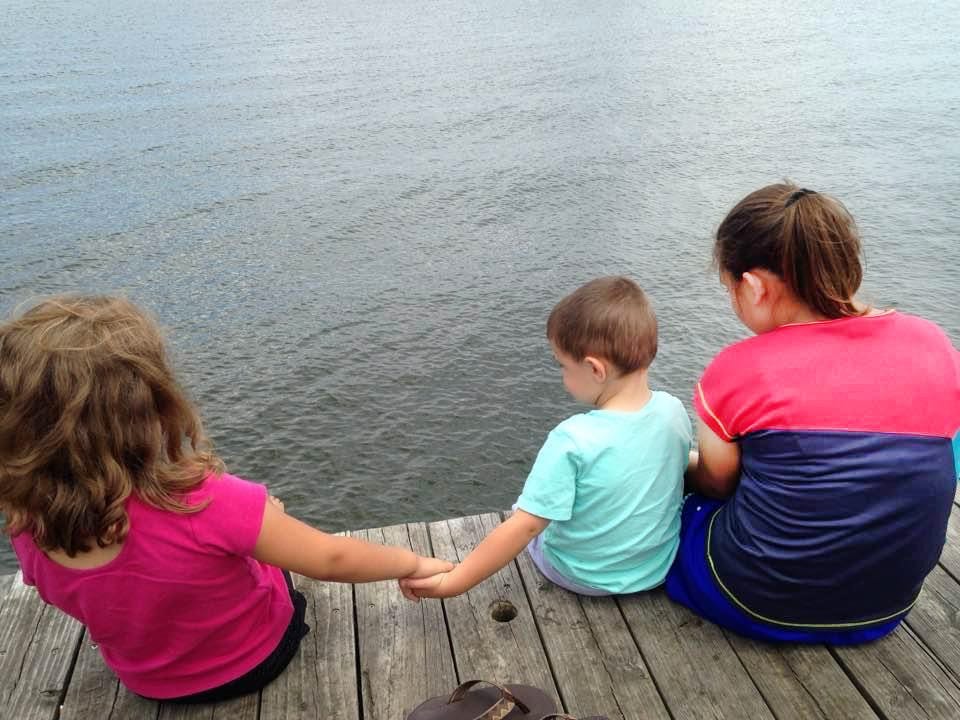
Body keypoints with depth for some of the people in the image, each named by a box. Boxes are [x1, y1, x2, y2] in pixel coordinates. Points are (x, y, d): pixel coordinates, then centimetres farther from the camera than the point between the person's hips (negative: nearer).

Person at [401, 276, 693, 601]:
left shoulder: (572, 440, -32)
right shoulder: (673, 411, -16)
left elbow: (525, 527, -29)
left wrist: (450, 583, -22)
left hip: (583, 577, -4)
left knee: (529, 510, 22)